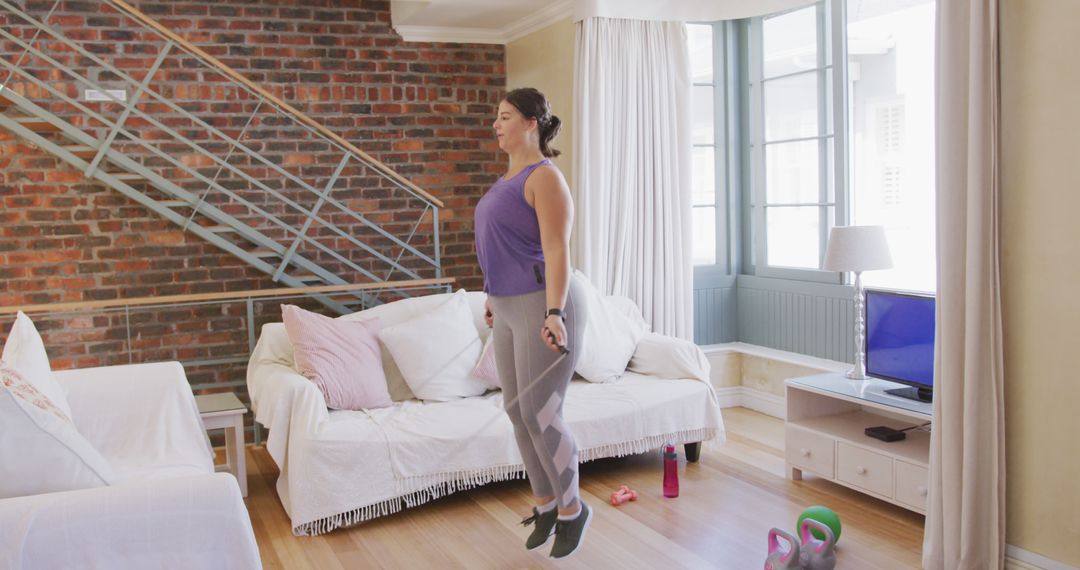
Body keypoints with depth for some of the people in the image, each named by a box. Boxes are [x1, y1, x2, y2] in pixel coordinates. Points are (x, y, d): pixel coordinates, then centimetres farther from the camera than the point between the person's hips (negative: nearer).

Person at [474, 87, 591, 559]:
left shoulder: (544, 176, -12)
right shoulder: (509, 176, 16)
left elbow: (556, 250, -20)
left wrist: (554, 314, -28)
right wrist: (494, 300, 25)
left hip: (541, 307, -9)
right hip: (508, 309, 9)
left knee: (540, 414, -4)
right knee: (518, 414, 11)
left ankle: (572, 508, 15)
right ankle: (545, 506, 25)